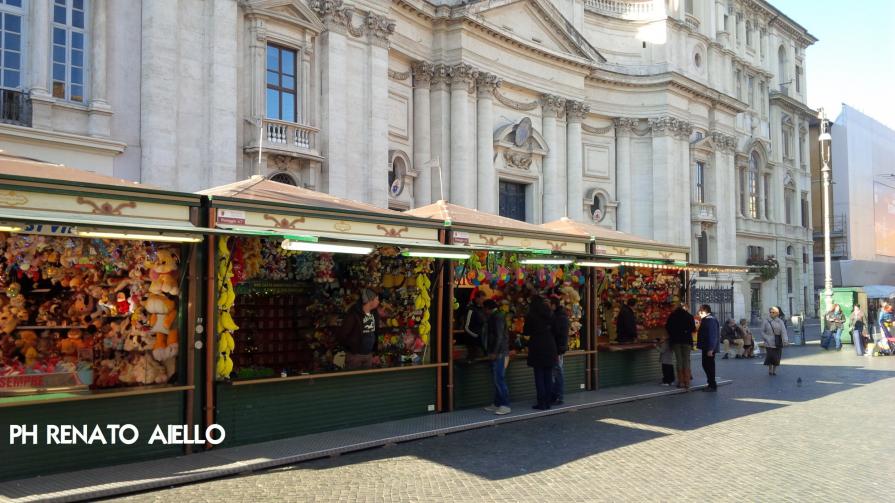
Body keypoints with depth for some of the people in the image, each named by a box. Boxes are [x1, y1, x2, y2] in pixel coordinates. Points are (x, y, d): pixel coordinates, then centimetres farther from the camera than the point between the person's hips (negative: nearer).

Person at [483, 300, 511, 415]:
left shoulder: (498, 317, -11)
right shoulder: (494, 317, 19)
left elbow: (499, 336, -18)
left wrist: (494, 352, -20)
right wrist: (491, 352, 17)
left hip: (500, 354, -10)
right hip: (496, 353, 10)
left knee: (499, 379, -11)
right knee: (497, 380, 10)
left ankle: (505, 406, -9)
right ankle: (497, 404, 14)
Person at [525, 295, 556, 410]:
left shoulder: (530, 316, -7)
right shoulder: (548, 315, 5)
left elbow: (526, 332, 2)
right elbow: (553, 330, 11)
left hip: (537, 347, -4)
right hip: (550, 346, 4)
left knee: (539, 376, 0)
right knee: (548, 376, 8)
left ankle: (541, 403, 0)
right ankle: (548, 402, 12)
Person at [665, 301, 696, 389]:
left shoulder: (672, 316, -1)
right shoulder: (689, 316, -4)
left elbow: (667, 327, 2)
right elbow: (693, 329, -1)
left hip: (676, 340, 1)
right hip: (687, 340, -1)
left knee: (679, 360, 5)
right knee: (686, 360, 4)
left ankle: (681, 381, 3)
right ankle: (687, 382, 1)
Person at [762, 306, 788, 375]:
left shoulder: (780, 322, 1)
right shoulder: (766, 321, 2)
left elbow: (783, 331, -11)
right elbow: (762, 332, 6)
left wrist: (785, 340, -25)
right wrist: (766, 338, -8)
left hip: (778, 343, 1)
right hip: (769, 343, -1)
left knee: (777, 357, 6)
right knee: (770, 356, -8)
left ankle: (774, 370, 23)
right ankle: (770, 370, 13)